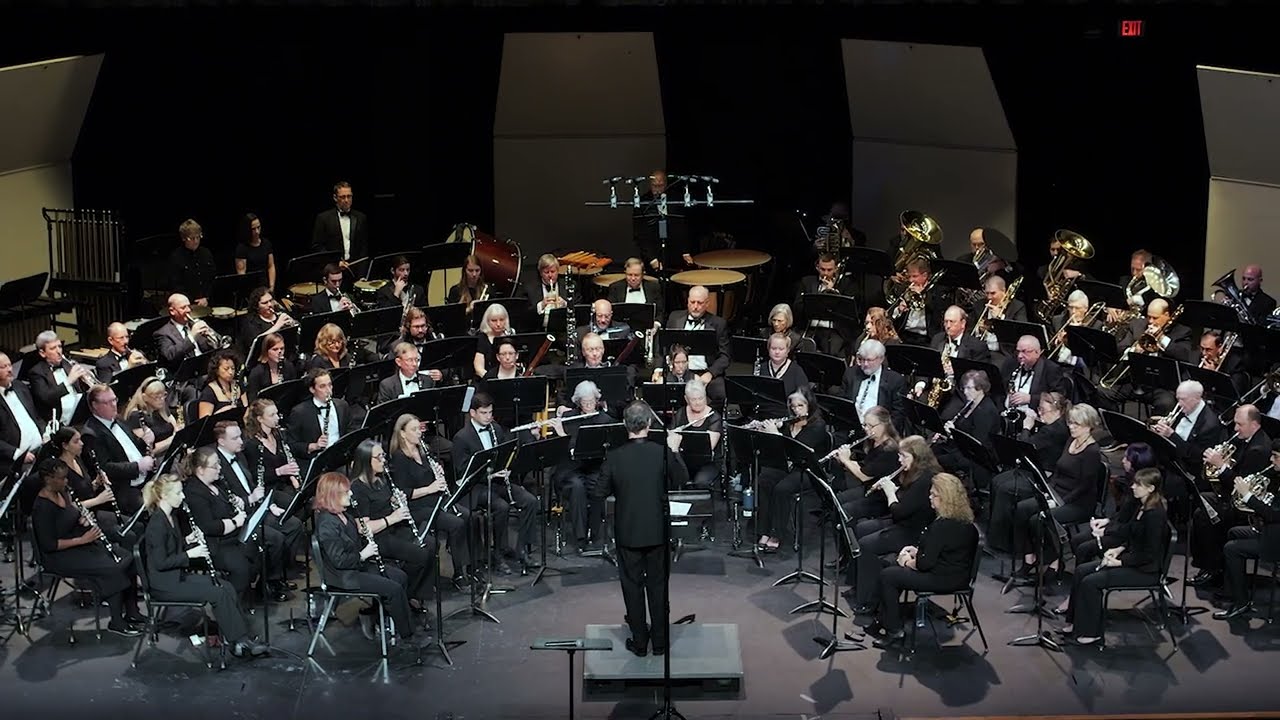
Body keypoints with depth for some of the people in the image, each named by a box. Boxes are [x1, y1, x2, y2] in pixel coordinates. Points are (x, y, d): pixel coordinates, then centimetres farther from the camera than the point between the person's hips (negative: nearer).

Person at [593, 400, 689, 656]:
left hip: (627, 532, -1)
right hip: (657, 530, 1)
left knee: (632, 585, 11)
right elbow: (681, 481, 1)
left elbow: (600, 494, -7)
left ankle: (639, 642, 16)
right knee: (658, 584, 13)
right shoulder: (662, 453, -14)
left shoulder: (614, 458, -13)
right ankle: (660, 641, 19)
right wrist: (674, 450, 9)